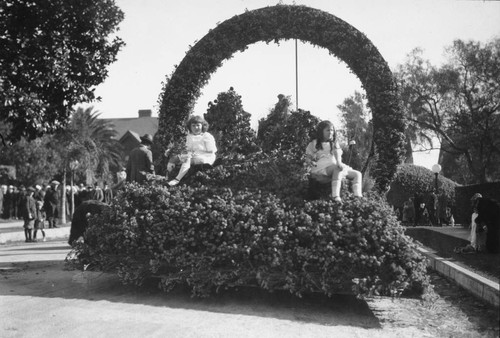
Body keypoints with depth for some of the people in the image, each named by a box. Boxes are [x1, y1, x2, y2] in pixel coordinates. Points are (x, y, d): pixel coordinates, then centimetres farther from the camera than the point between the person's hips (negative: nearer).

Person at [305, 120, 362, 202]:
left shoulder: (334, 144, 16)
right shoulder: (314, 144, 8)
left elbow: (337, 154, -3)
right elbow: (307, 158, 9)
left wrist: (339, 163, -25)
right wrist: (310, 162, -16)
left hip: (336, 169, 6)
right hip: (320, 170, -6)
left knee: (357, 174, -3)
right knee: (337, 169, -38)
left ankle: (358, 196, -16)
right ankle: (335, 196, -48)